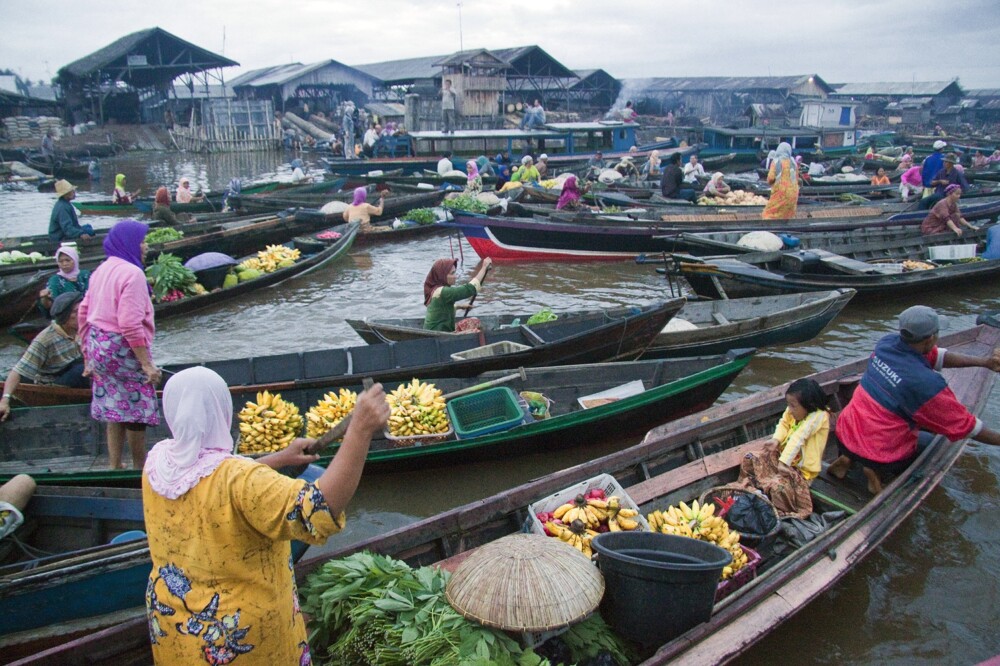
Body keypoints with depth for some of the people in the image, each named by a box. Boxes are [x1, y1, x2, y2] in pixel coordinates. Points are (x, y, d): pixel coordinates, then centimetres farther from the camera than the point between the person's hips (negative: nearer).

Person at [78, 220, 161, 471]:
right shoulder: (132, 273, -17)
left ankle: (115, 466, 25)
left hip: (98, 346, 9)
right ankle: (140, 468, 15)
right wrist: (147, 363, -20)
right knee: (136, 412, 4)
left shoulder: (102, 270, 11)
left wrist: (88, 355, 21)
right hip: (123, 349, -9)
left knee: (114, 410, 17)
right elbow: (131, 324, -23)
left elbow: (84, 311, 15)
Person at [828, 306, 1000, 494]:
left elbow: (935, 356, 6)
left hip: (844, 434, 5)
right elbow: (965, 425, -11)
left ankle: (847, 458, 14)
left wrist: (984, 361, 0)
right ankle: (878, 470, 4)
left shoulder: (887, 343, -7)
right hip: (880, 453, -5)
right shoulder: (927, 383, -24)